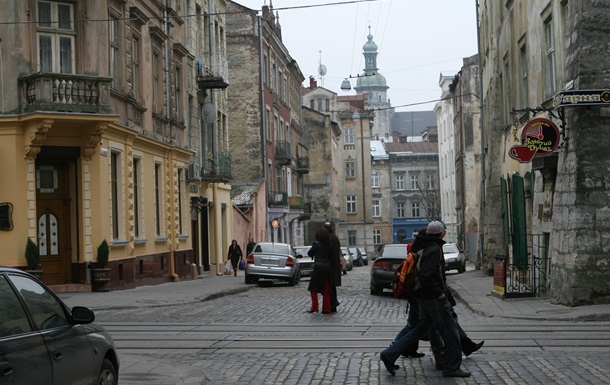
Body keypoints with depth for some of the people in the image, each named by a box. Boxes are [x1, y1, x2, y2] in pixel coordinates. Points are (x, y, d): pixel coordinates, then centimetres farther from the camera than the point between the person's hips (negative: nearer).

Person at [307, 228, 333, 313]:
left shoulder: (316, 244, -7)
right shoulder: (329, 246, 8)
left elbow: (309, 253, 4)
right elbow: (331, 257, 12)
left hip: (318, 267, -6)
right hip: (327, 267, 6)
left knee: (313, 287, 5)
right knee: (326, 289, 9)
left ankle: (314, 307, 1)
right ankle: (326, 308, 10)